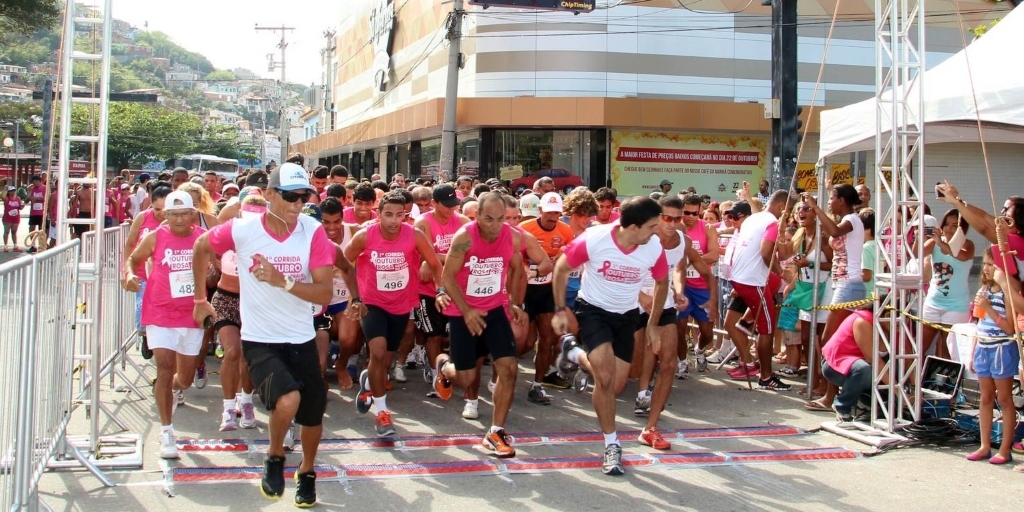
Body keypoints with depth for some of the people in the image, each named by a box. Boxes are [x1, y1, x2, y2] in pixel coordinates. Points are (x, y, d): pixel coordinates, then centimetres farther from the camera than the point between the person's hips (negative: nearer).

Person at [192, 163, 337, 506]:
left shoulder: (313, 233, -12)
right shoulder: (241, 230, -14)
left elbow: (324, 294, -16)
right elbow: (202, 248, 7)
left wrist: (282, 281, -30)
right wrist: (200, 299, 15)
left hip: (301, 340, 3)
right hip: (259, 340, -2)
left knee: (313, 415, 13)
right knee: (288, 400, -27)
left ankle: (307, 473, 44)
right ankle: (275, 458, 5)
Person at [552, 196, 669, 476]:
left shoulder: (654, 249, -19)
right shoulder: (593, 240, -27)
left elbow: (662, 282, 3)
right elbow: (561, 268, -9)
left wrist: (653, 324, 7)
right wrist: (560, 311, -9)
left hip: (627, 315, 4)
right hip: (593, 309, -4)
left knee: (616, 387, 6)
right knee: (605, 378, -19)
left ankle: (576, 353, 34)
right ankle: (611, 445, 1)